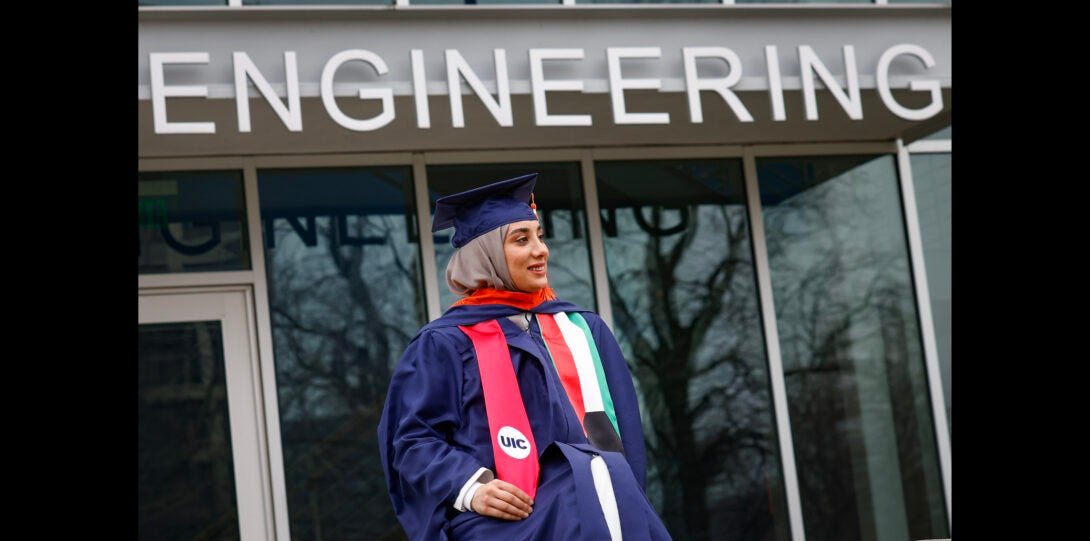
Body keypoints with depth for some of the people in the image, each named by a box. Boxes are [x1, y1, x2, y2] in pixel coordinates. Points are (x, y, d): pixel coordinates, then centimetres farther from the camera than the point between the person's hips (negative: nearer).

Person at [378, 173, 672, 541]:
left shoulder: (584, 329, 21)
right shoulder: (447, 343, 8)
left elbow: (621, 427, 17)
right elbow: (413, 438, 3)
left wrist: (620, 496, -2)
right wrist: (469, 488, -15)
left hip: (593, 499, 4)